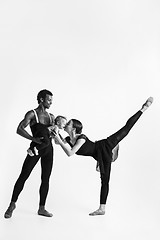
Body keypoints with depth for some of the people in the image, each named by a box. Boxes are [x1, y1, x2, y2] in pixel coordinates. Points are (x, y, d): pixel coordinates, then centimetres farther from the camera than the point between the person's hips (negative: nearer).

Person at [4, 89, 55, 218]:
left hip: (48, 149, 5)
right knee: (23, 176, -2)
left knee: (45, 179, 6)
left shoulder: (51, 116, 11)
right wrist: (33, 138, -30)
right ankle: (12, 204, 12)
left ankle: (42, 208, 15)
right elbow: (19, 129, -17)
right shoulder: (32, 114, -6)